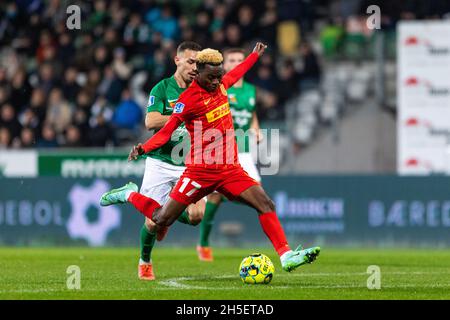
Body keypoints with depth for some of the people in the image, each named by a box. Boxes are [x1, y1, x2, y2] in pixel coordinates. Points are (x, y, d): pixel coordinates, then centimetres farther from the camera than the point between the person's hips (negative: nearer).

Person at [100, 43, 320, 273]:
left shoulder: (219, 85, 6)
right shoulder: (188, 99, -15)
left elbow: (235, 74, 31)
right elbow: (166, 131, -15)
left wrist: (255, 55, 44)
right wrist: (143, 149, -31)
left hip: (230, 169, 6)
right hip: (200, 171, -6)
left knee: (266, 205, -11)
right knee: (160, 222, 0)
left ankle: (286, 256, -10)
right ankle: (129, 195, 27)